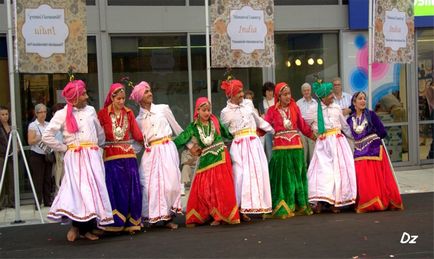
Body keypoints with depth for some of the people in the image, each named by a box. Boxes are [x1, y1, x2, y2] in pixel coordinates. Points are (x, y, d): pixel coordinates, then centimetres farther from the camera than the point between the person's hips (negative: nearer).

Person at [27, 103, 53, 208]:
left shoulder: (48, 125, 12)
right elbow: (30, 141, -10)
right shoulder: (33, 125, -3)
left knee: (47, 179, 7)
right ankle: (38, 202, 1)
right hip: (37, 156, -5)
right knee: (38, 179, -4)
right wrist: (41, 138, -19)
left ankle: (47, 201, 13)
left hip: (48, 155, 5)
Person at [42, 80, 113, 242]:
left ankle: (87, 228, 6)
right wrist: (64, 148, -2)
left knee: (94, 190, -1)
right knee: (78, 189, -13)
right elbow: (46, 136, -1)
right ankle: (76, 226, 1)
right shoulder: (62, 114, 2)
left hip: (93, 157, 4)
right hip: (75, 158, -4)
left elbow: (100, 131, 26)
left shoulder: (90, 110, 14)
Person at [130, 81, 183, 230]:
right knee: (152, 184, -6)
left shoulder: (163, 109, 6)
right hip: (151, 153, 1)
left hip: (168, 149, -1)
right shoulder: (138, 119, 9)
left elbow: (177, 128, 12)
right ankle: (153, 216, 8)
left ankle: (168, 217, 2)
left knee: (170, 182, -8)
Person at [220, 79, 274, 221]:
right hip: (239, 145, -4)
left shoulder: (248, 103, 10)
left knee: (258, 172, -1)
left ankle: (256, 203, 8)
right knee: (241, 175, -10)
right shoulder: (225, 112, 0)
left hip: (254, 143, 4)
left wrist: (272, 130, 27)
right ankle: (241, 208, -4)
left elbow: (258, 119, 23)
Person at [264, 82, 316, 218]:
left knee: (297, 175, 8)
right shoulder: (272, 110, 1)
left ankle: (300, 205, 16)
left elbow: (303, 125, 11)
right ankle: (283, 208, 5)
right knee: (283, 177, 1)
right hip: (280, 147, -2)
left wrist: (314, 136, 13)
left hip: (296, 146, 2)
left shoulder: (295, 107, 6)